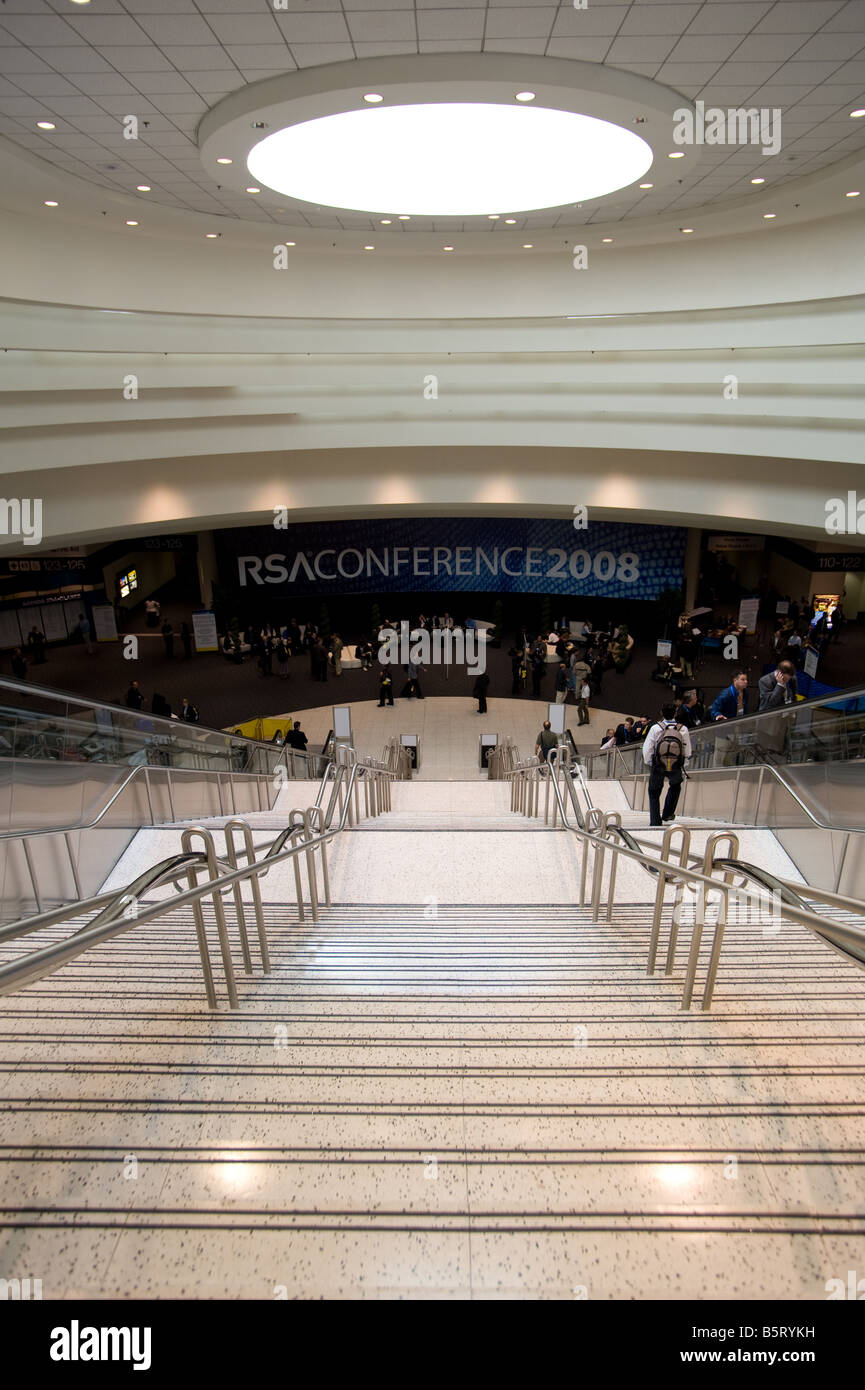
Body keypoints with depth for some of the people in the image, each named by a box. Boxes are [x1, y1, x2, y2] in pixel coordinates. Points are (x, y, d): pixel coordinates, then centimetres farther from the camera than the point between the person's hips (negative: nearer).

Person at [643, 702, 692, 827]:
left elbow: (647, 749, -7)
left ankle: (655, 821, 11)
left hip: (658, 767, -1)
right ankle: (668, 814, 26)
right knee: (675, 784, 31)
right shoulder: (683, 729, -5)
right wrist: (681, 766, 14)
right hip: (676, 768, 1)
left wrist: (648, 763, 10)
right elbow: (688, 752, -1)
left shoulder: (655, 728, -9)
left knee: (654, 792, 16)